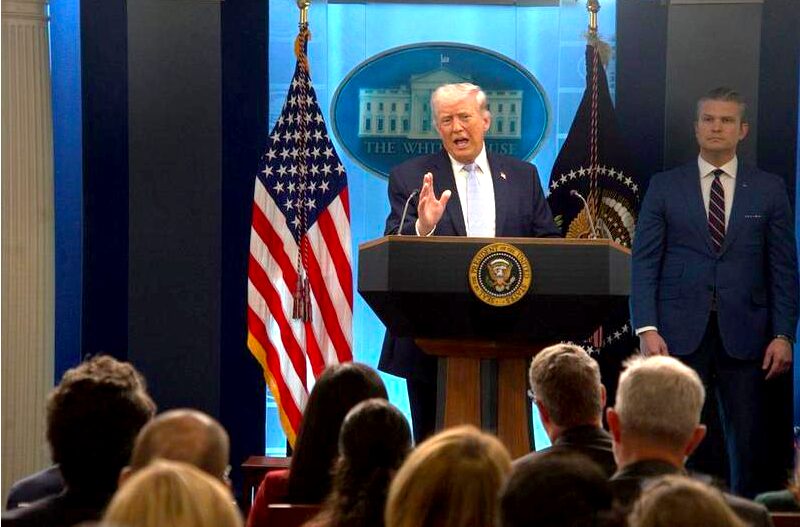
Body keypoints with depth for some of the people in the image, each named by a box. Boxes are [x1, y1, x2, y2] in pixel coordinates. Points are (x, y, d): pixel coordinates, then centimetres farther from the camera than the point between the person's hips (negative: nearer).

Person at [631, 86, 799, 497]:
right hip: (680, 334, 0)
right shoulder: (665, 186, 7)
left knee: (748, 445, 1)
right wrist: (647, 328, -7)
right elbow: (644, 262, 3)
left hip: (743, 335, 1)